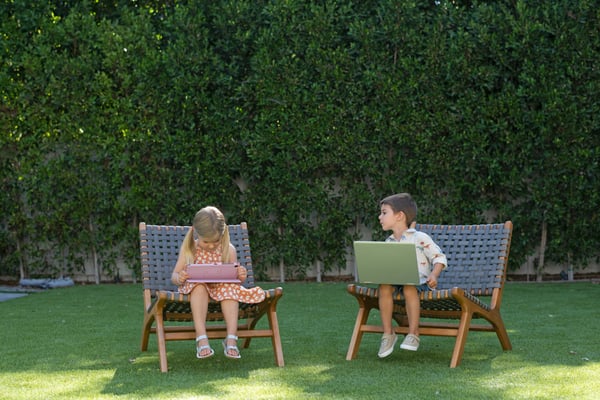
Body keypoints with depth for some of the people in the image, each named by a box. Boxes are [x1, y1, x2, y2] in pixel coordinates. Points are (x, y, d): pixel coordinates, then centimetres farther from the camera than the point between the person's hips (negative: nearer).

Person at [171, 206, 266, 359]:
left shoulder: (228, 249, -1)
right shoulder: (189, 249, -3)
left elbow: (234, 277, 4)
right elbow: (174, 275, -3)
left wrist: (241, 276, -21)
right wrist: (179, 278, -28)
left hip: (223, 287, 1)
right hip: (196, 290, -1)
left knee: (230, 287, -31)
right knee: (199, 286, -34)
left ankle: (231, 339, -37)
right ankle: (201, 339, -41)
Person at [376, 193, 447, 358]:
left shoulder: (420, 238, -1)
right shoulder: (388, 242, 17)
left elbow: (439, 258, -1)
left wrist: (434, 275, -18)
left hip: (418, 281, -5)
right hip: (395, 280, 5)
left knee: (409, 288, -39)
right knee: (384, 287, -29)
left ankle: (413, 333, -30)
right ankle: (388, 333, -23)